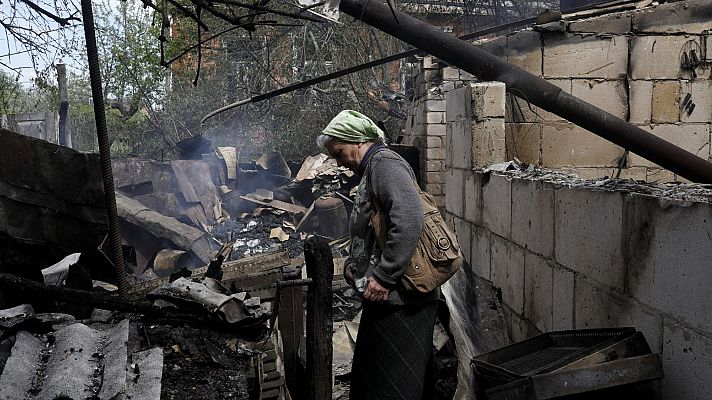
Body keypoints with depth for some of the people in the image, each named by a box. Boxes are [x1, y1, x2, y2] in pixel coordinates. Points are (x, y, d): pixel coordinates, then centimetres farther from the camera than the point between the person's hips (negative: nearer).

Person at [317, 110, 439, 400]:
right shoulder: (373, 169, 20)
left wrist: (383, 277, -24)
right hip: (385, 298, 10)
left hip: (399, 298, -10)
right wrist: (353, 263, 13)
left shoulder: (384, 163, -11)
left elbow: (408, 221, -26)